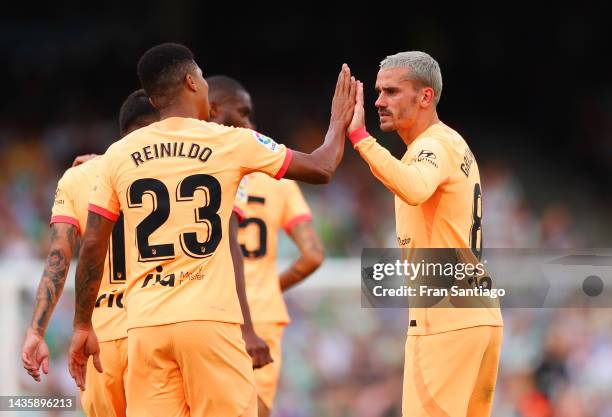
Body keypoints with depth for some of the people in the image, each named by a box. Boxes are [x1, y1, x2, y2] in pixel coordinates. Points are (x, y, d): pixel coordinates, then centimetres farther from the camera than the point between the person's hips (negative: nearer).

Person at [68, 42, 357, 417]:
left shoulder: (119, 155, 7)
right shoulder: (231, 143, 1)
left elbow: (93, 248, 7)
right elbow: (322, 169, 12)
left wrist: (83, 325, 15)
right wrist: (340, 124, 31)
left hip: (146, 324, 3)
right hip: (208, 318, -3)